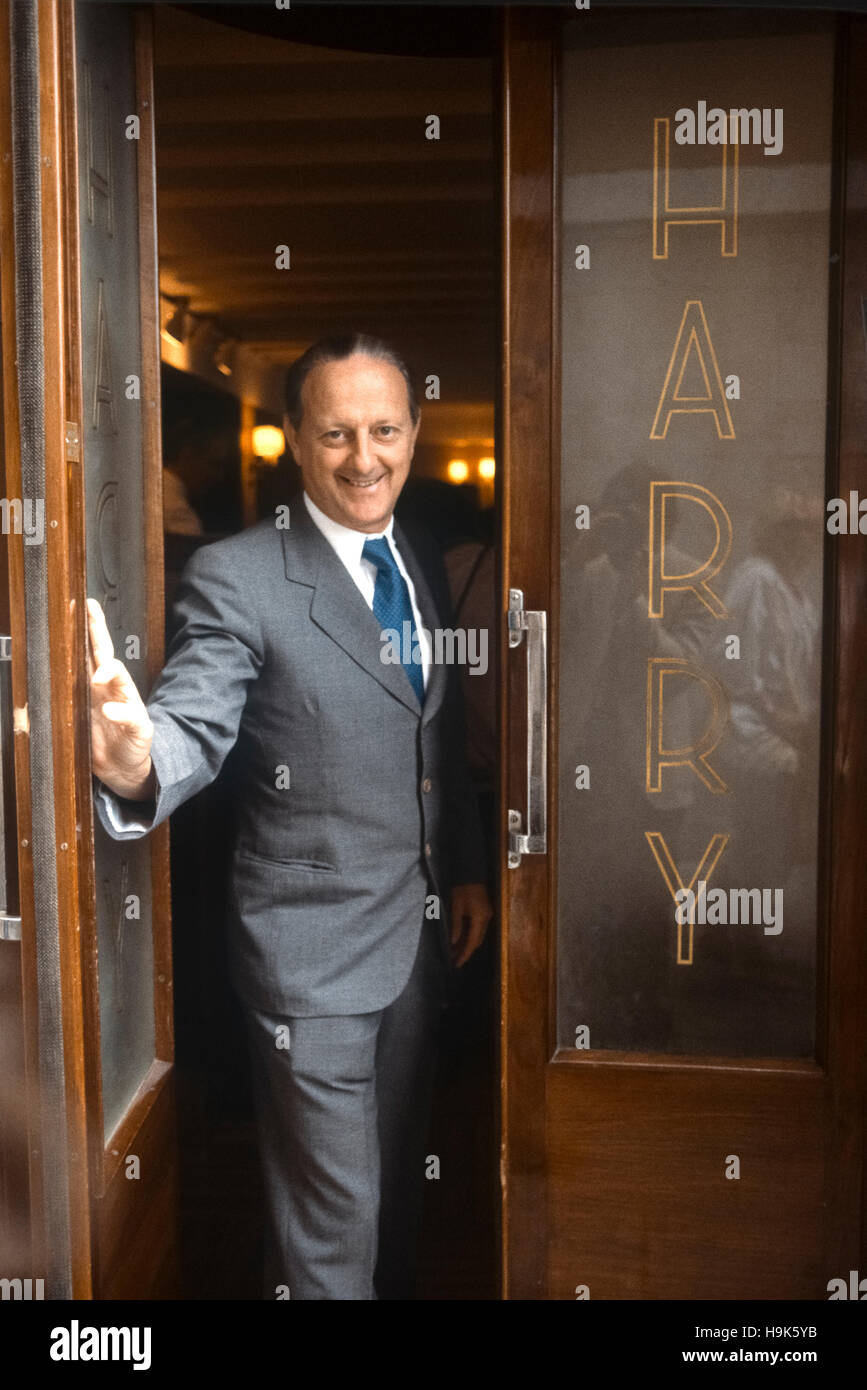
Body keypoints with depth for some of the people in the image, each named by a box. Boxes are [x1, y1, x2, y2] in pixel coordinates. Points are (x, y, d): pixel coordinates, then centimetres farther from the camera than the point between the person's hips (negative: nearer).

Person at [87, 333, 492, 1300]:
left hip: (423, 932, 7)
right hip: (311, 948, -6)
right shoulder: (236, 578, -16)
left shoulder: (423, 566, 6)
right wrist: (137, 760, -48)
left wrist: (467, 869, 12)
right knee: (331, 1220, 7)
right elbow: (193, 725, -26)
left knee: (400, 1186, 24)